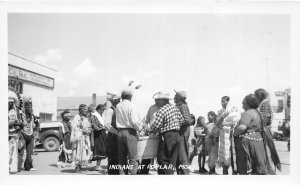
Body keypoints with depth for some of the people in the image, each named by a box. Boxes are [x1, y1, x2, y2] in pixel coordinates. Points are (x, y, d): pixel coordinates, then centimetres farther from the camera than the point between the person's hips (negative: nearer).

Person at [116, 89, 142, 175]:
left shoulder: (118, 106, 7)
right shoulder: (131, 105, -8)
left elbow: (118, 120, 3)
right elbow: (134, 121, -15)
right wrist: (139, 127, 2)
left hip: (120, 132, 5)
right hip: (130, 132, -5)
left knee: (121, 158, 12)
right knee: (133, 159, -2)